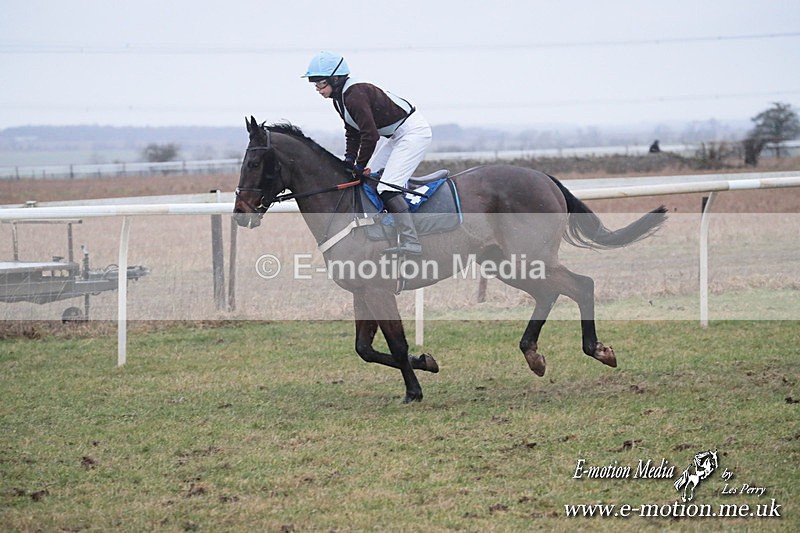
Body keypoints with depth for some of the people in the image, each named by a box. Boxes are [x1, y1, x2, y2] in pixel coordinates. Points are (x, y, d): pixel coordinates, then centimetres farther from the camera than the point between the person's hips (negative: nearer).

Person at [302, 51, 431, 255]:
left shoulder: (355, 95, -25)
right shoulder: (340, 98, 7)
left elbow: (370, 135, -26)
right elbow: (352, 131, 17)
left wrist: (360, 165, -15)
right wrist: (349, 160, 4)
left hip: (414, 131, -11)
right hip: (398, 136, 11)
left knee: (387, 187, -19)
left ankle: (410, 242, -25)